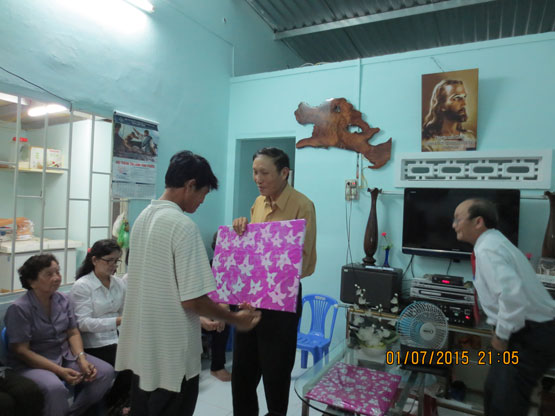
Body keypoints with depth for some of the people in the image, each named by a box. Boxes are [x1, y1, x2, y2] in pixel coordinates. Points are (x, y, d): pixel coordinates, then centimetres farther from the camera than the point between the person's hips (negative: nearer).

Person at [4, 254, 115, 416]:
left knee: (106, 372, -11)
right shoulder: (19, 309, -16)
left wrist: (82, 359, -14)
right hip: (31, 363, -6)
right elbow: (21, 351, -16)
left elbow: (73, 333, 5)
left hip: (65, 355, 6)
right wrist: (59, 371, -23)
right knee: (55, 388, -37)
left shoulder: (63, 300, 2)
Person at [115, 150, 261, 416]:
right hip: (170, 350, -8)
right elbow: (192, 299, -23)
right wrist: (236, 319, -8)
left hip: (141, 344, 8)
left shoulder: (142, 218, 4)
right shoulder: (183, 226, -23)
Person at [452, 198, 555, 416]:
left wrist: (501, 335, -20)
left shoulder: (487, 250, -21)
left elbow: (513, 294, -34)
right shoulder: (494, 242, 12)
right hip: (532, 330, 10)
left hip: (530, 335, -10)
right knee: (493, 392, 17)